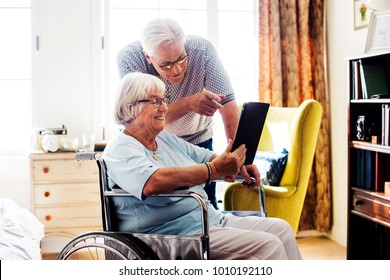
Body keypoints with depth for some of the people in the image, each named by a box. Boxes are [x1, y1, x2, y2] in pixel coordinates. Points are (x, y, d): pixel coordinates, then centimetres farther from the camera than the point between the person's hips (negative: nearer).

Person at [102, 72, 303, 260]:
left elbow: (207, 157, 21)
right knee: (267, 245, -18)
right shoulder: (120, 150, -12)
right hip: (180, 234, -9)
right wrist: (215, 170, -32)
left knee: (281, 229, 0)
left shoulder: (166, 138, 17)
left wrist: (237, 165, -2)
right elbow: (153, 183, -31)